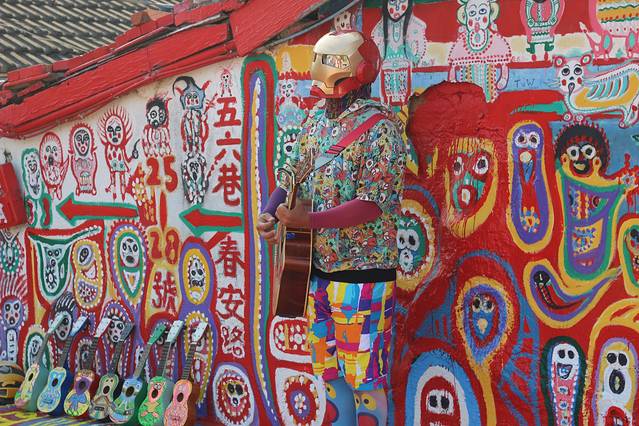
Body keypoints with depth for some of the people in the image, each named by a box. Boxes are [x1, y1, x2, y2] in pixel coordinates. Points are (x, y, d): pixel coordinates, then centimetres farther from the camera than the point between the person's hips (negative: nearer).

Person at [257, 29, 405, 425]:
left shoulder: (379, 126, -15)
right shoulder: (317, 118, 8)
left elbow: (373, 204, -20)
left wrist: (308, 221, -25)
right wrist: (269, 212, -5)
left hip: (361, 273, -7)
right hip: (319, 270, 7)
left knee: (364, 378, 4)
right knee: (329, 371, 18)